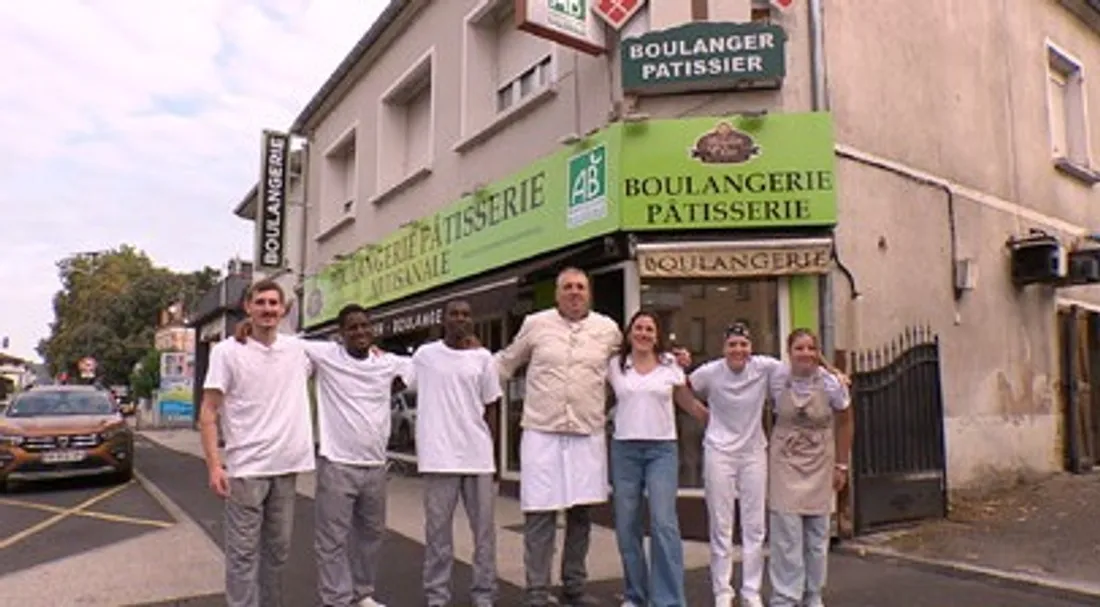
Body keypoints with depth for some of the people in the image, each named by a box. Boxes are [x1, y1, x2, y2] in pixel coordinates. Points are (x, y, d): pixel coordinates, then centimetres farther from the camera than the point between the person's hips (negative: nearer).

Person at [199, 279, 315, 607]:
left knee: (278, 549, 16)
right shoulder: (227, 351, -7)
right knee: (243, 553, 2)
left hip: (286, 467, 4)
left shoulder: (298, 349, 4)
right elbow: (208, 412, -7)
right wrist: (214, 465, -14)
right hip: (245, 469, -4)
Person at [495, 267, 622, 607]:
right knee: (540, 513, -1)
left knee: (581, 512, 12)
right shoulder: (535, 324, 1)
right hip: (542, 432, -2)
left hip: (588, 434, 2)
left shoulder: (608, 329, 5)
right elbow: (505, 363, 14)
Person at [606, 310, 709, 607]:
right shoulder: (615, 365, 4)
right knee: (626, 525, 6)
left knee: (663, 522, -11)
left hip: (662, 449, -1)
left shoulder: (671, 364, 4)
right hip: (624, 449, 1)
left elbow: (689, 404, 13)